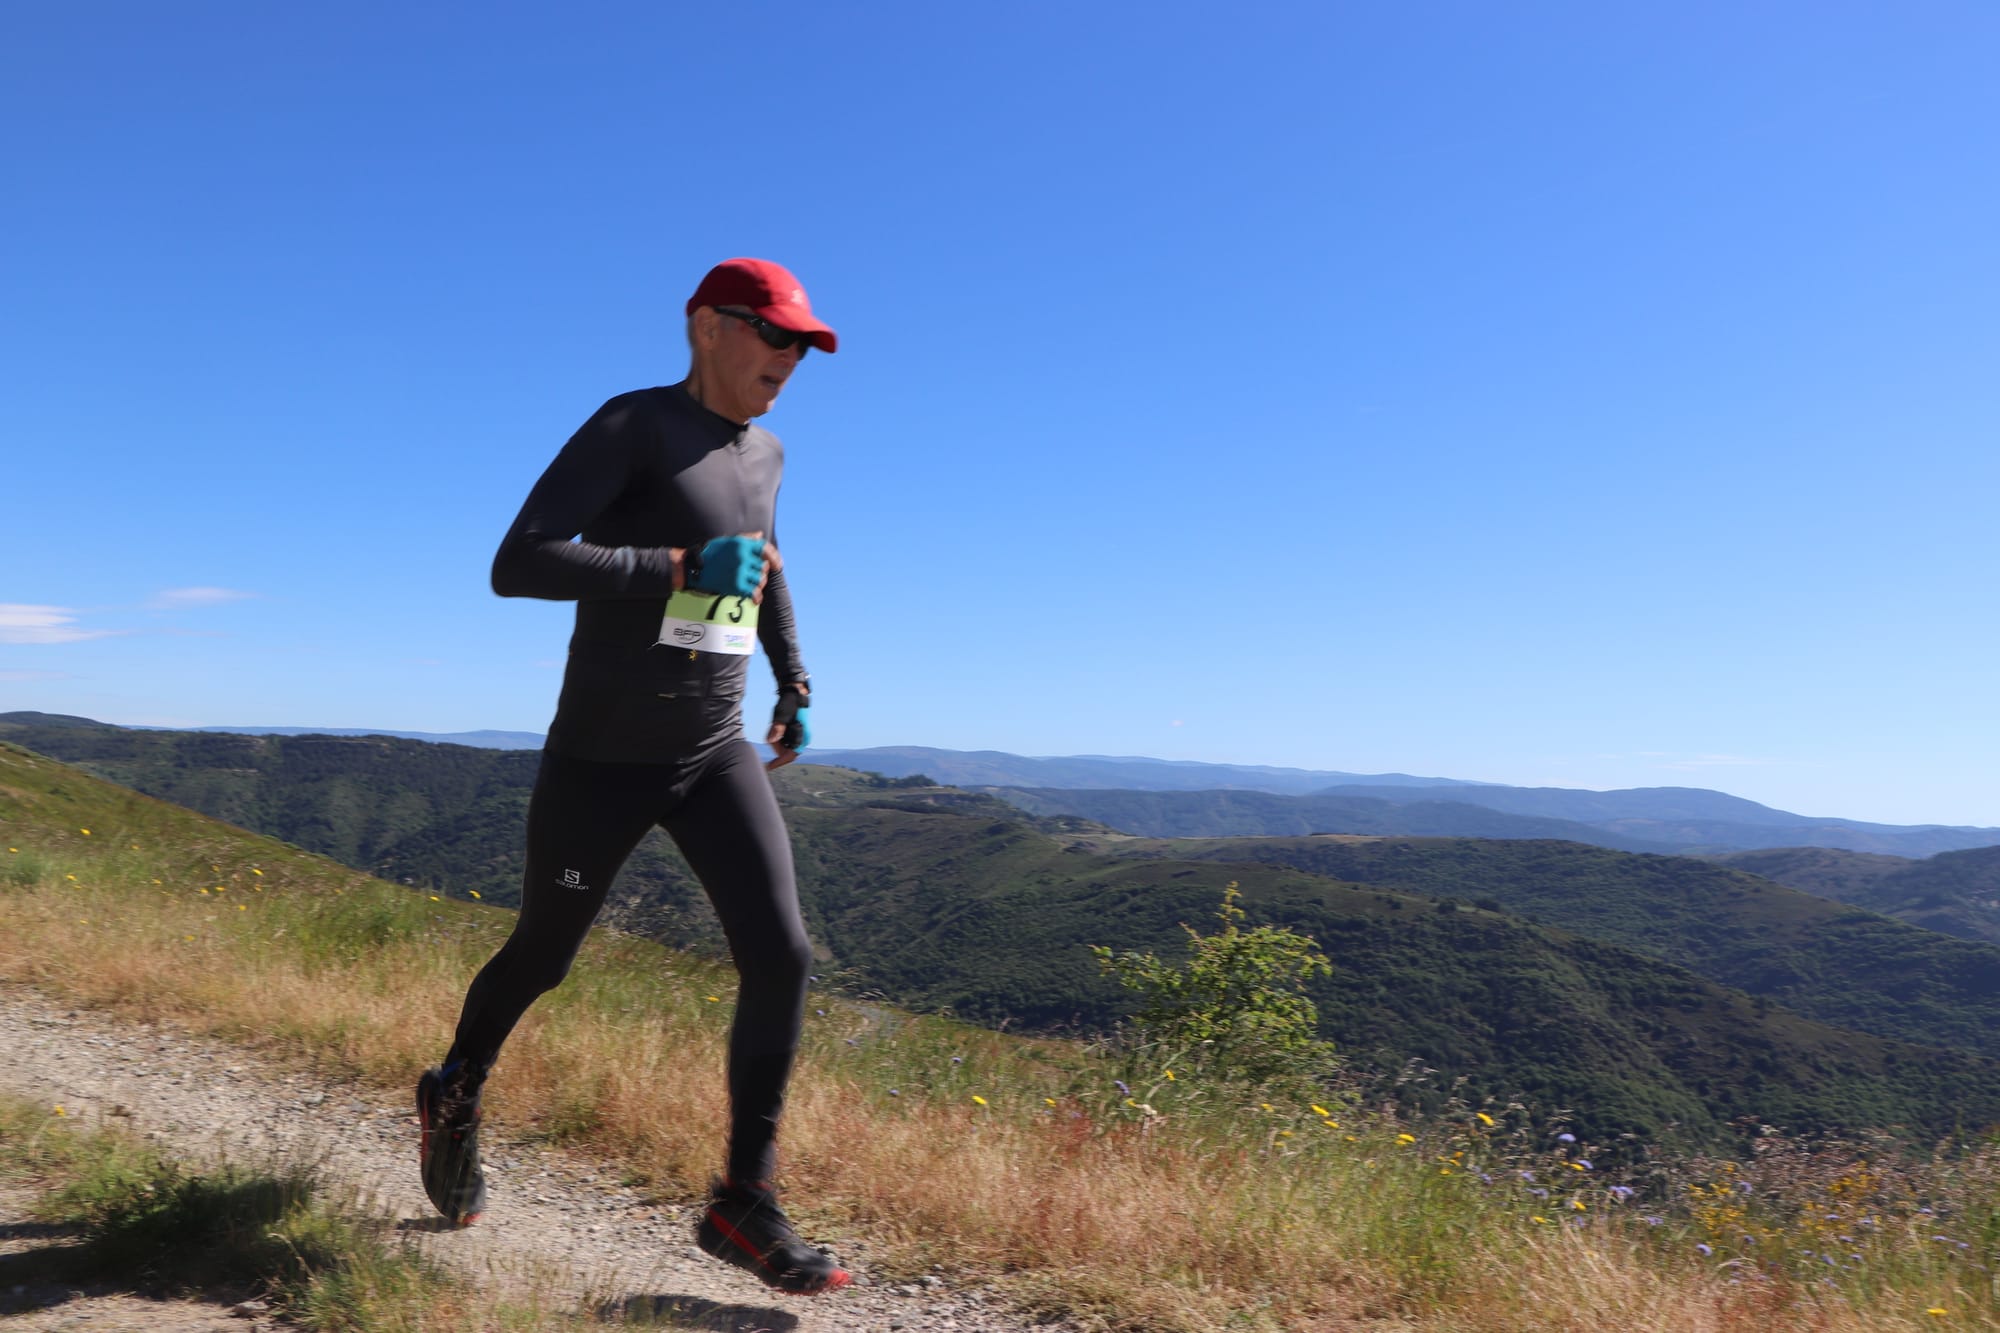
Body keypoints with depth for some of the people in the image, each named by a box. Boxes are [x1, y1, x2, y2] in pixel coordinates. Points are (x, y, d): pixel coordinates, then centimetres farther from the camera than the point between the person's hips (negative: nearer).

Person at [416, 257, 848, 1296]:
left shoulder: (762, 452, 8)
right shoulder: (631, 426, -14)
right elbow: (516, 565, -24)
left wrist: (794, 683, 20)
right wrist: (683, 568, -28)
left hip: (716, 755, 5)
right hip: (601, 762, -5)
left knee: (781, 955, -12)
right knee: (542, 959, 15)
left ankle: (743, 1204, 2)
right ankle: (454, 1097, 47)